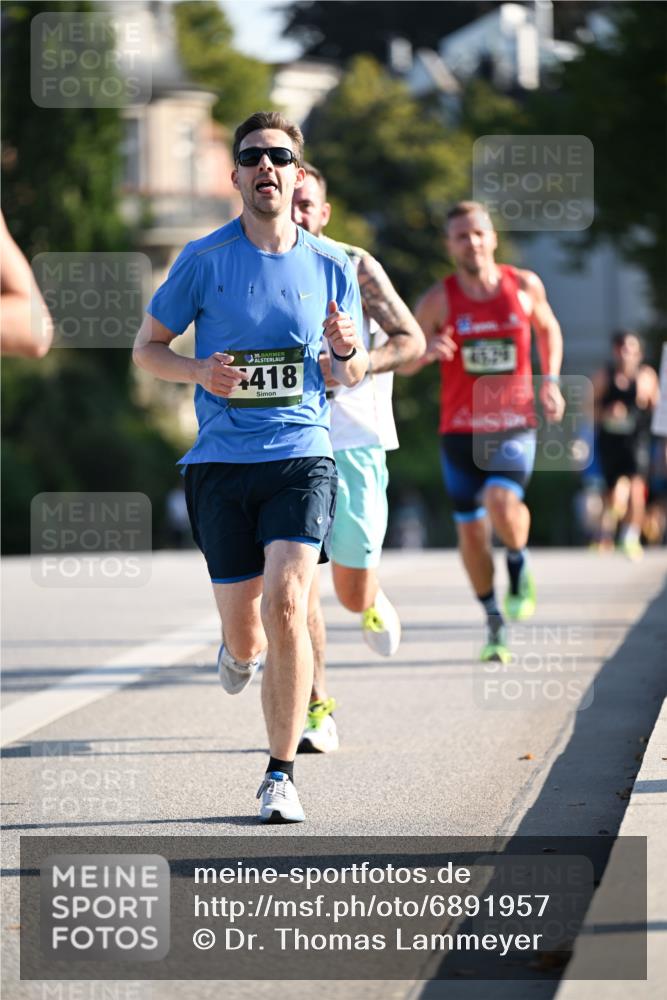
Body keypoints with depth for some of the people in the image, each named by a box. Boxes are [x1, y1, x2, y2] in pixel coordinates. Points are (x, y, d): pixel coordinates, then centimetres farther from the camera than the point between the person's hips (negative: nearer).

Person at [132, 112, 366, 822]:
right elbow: (147, 346, 7)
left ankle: (280, 775, -7)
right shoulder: (205, 259, 0)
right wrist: (200, 372, -12)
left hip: (301, 453, 0)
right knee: (244, 633, 3)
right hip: (221, 463, 0)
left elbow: (351, 375, 15)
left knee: (286, 605, -19)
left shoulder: (330, 267, 5)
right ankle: (240, 650, 45)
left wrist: (346, 350, -9)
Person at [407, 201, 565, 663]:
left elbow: (548, 328, 20)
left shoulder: (525, 286, 0)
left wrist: (551, 381, 8)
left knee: (502, 502, -27)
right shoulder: (439, 299, -4)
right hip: (461, 429, 1)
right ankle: (496, 624, 23)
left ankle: (519, 565, 6)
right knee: (471, 527, 5)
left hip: (515, 424, -1)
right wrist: (427, 352, -22)